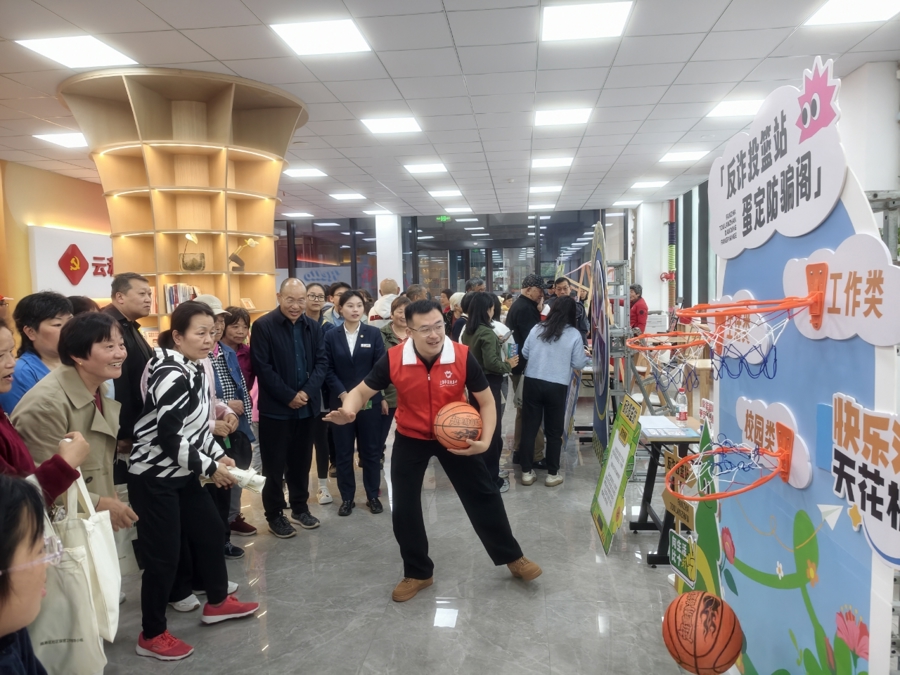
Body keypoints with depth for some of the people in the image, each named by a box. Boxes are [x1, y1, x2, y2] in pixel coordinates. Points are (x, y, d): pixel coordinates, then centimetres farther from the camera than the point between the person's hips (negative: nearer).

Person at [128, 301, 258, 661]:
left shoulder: (196, 369, 5)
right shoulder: (171, 376, -22)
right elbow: (169, 437, -25)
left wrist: (219, 455, 4)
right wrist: (210, 467, -15)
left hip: (182, 473, 9)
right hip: (154, 477, -9)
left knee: (210, 532, 17)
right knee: (164, 554, 0)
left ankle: (217, 602, 37)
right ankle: (151, 635, 18)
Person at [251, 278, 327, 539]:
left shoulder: (313, 327, 6)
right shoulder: (263, 326, -9)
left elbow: (322, 361, 3)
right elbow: (262, 367, -13)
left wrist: (307, 392, -12)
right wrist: (289, 396, -15)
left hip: (306, 407, 4)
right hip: (275, 409, -4)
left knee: (301, 462, 15)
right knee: (274, 465, 5)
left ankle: (300, 508, 31)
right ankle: (274, 515, 19)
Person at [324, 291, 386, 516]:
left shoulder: (374, 334, 2)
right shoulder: (331, 336, 3)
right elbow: (328, 370, -1)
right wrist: (343, 394, -12)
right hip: (341, 401, 1)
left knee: (371, 449, 7)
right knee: (343, 452, 6)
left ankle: (373, 496, 19)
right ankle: (347, 497, 18)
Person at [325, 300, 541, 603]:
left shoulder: (463, 356, -24)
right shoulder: (393, 359, -23)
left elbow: (486, 401, -12)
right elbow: (362, 391, -11)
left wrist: (485, 441, -26)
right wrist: (347, 411, -34)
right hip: (410, 439, 1)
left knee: (484, 495, 6)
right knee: (404, 508, 3)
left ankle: (512, 557, 28)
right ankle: (417, 573, 26)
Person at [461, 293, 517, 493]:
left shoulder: (467, 332, 6)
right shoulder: (487, 333, -19)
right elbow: (491, 363, -23)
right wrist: (508, 365, -7)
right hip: (488, 384, -8)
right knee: (492, 430, 1)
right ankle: (491, 479, 9)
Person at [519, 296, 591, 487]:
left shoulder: (536, 329, 3)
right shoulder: (574, 334, -4)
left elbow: (525, 353, 11)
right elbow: (578, 364, 0)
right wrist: (587, 357, 22)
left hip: (532, 382, 2)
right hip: (557, 387, -2)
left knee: (529, 428, 9)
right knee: (554, 431, 10)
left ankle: (526, 472, 16)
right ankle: (552, 474, 18)